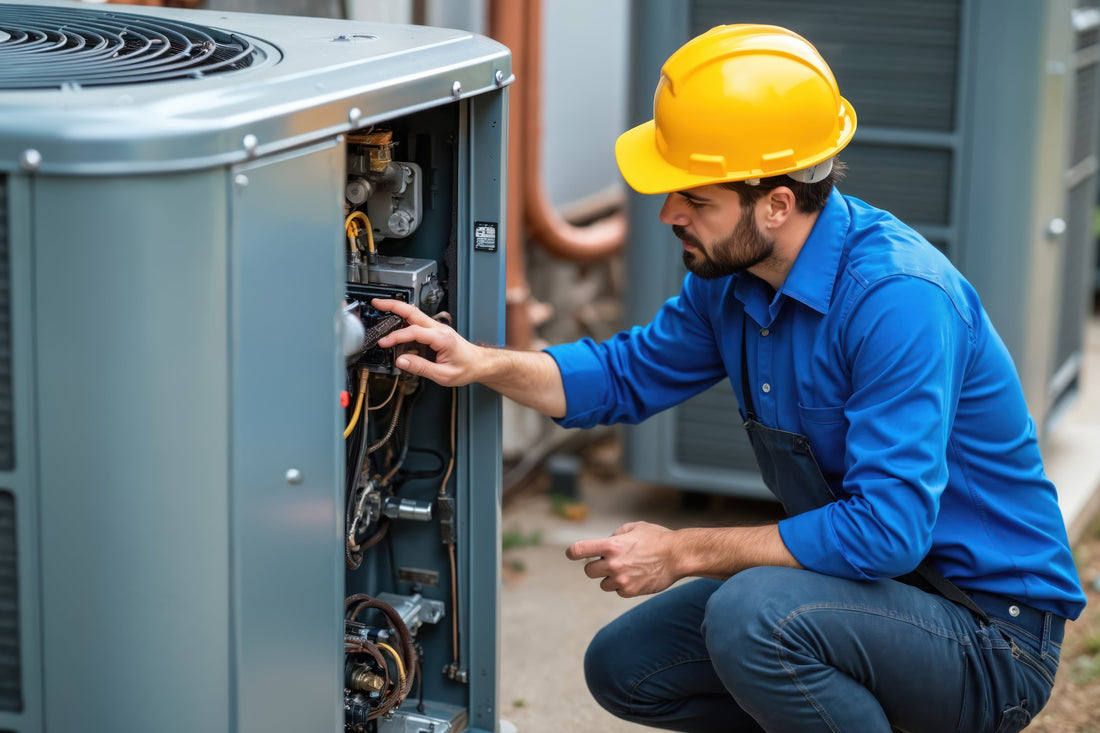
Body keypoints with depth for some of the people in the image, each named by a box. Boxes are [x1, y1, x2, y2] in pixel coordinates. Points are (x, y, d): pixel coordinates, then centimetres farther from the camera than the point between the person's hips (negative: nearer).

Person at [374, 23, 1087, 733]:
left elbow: (886, 529, -33)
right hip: (875, 576, 9)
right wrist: (481, 363, -3)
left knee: (752, 615, -33)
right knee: (624, 667, 9)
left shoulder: (899, 299, -29)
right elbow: (628, 375, 15)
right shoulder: (733, 274, -1)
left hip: (993, 636, -9)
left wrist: (684, 552, -23)